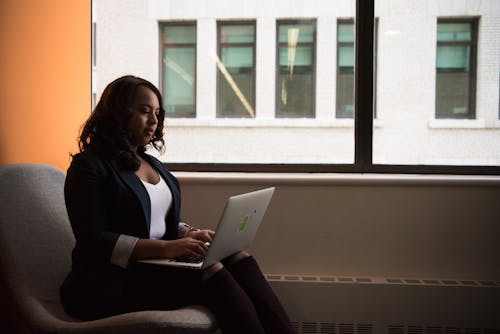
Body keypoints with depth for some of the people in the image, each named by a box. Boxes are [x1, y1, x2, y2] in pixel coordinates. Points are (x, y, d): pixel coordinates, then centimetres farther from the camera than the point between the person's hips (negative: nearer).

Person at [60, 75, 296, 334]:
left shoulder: (152, 163, 19)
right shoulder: (89, 166, -5)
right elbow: (94, 242, -14)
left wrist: (188, 234, -3)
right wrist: (165, 247, -24)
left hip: (157, 265, 7)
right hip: (110, 282, -6)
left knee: (238, 257, -18)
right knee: (211, 271, -29)